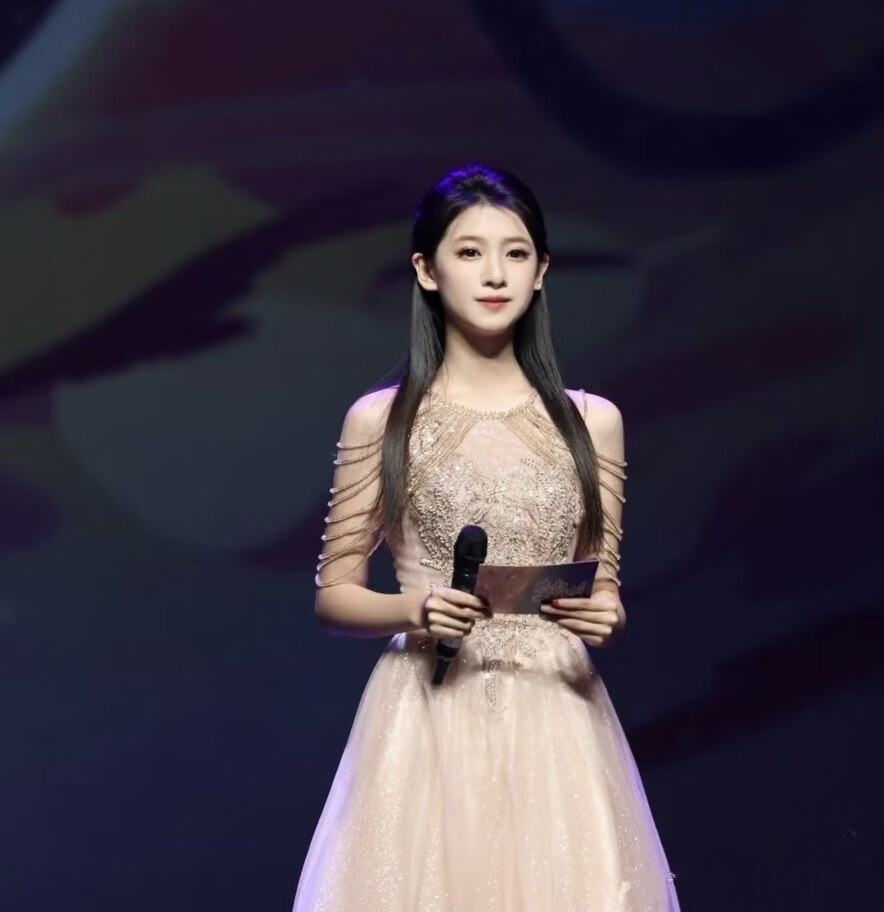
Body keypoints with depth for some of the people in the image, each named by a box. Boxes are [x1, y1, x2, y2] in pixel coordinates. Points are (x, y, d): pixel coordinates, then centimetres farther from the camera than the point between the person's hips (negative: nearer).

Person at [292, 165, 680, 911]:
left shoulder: (592, 422, 6)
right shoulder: (379, 421, 1)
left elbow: (603, 591, 11)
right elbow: (334, 595, 3)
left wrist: (607, 618, -12)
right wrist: (414, 610, -16)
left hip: (555, 721, 2)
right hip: (429, 717, -1)